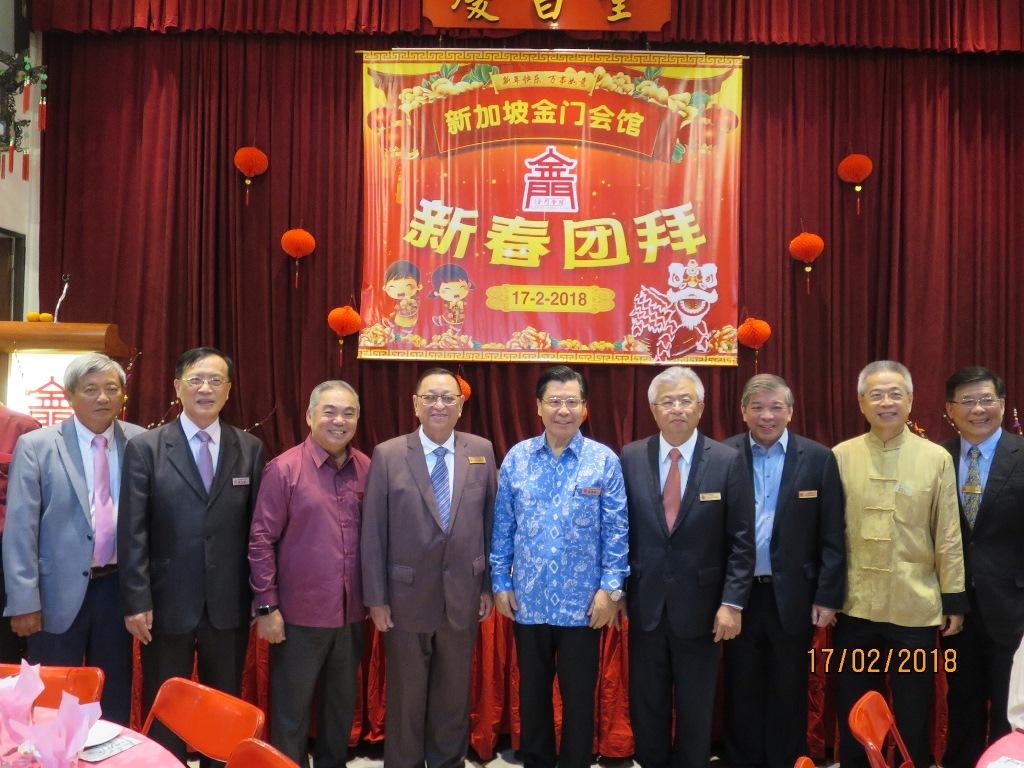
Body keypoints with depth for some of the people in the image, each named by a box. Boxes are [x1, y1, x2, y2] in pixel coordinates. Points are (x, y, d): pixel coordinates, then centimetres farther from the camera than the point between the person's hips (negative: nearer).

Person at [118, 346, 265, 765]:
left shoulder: (250, 448, 3)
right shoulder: (145, 448, -3)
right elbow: (132, 532, -6)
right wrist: (136, 601, -11)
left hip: (229, 605, 2)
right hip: (167, 604, -2)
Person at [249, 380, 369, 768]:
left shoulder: (368, 469, 2)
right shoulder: (284, 469, -9)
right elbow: (261, 540, -9)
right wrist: (266, 605, -11)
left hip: (351, 615, 4)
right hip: (298, 615, -4)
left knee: (342, 707, 19)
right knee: (290, 713, 10)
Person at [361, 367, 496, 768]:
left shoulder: (482, 451, 2)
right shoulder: (387, 455, -5)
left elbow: (490, 522, 5)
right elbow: (373, 532, -5)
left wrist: (489, 585, 5)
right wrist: (376, 597, -6)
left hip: (462, 596, 2)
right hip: (407, 597, -2)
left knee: (454, 697, 16)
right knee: (406, 697, 13)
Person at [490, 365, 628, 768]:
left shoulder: (605, 461, -6)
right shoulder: (516, 458, -1)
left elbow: (616, 530, -5)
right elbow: (502, 527, 3)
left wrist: (611, 588, -9)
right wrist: (500, 582, 1)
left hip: (582, 601, -2)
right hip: (528, 599, 2)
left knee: (579, 695, 10)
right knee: (531, 691, 17)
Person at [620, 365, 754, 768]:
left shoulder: (728, 461, -6)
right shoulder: (631, 458, -1)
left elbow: (741, 540, -6)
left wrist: (733, 602, -10)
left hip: (700, 605, -1)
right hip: (645, 603, 2)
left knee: (696, 709, 13)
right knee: (646, 706, 14)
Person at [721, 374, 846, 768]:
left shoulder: (818, 459, -2)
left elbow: (831, 537, -1)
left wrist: (828, 598, -4)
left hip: (792, 596, 0)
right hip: (738, 594, 1)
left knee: (788, 695, 12)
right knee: (741, 693, 12)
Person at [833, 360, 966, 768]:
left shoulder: (936, 458, -3)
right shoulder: (841, 456, 0)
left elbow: (948, 537, 0)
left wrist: (954, 599, 1)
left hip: (915, 608, -1)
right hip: (854, 605, 1)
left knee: (912, 714, 13)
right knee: (852, 713, 14)